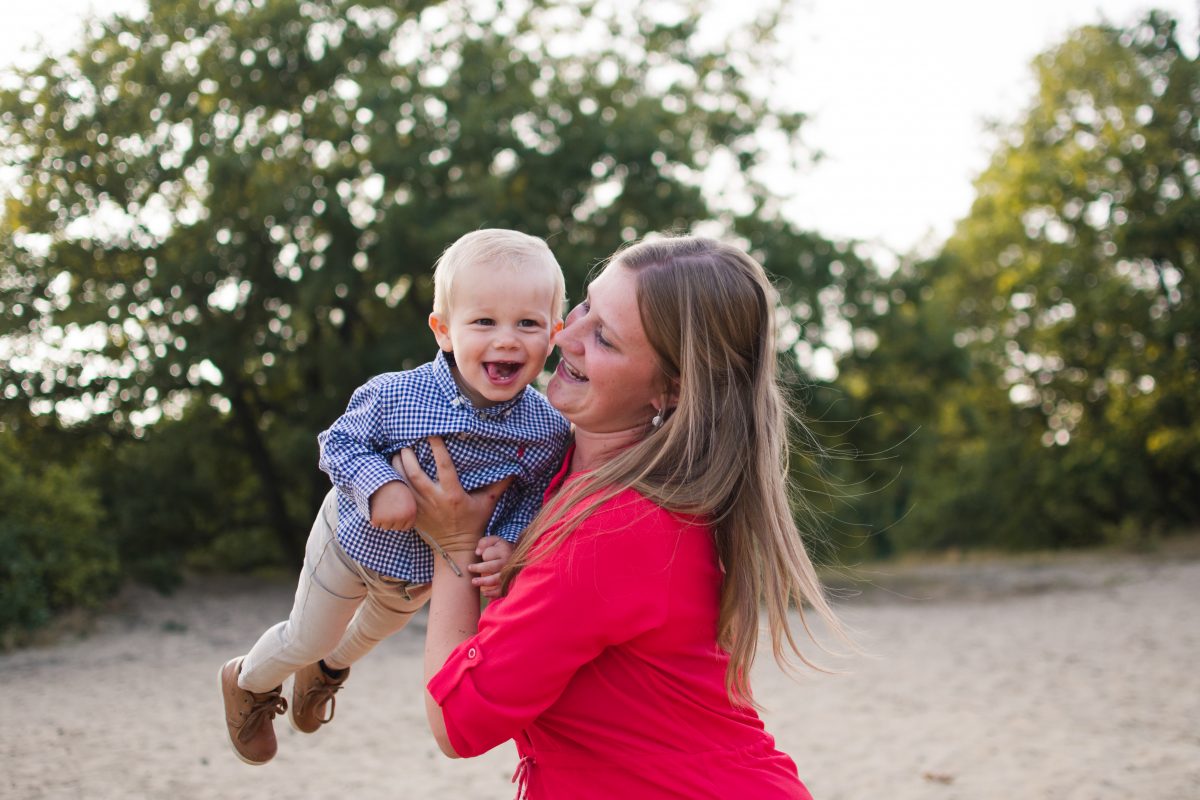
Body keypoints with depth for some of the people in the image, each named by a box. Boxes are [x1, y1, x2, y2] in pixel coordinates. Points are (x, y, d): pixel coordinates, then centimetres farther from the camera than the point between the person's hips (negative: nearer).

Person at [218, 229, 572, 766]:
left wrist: (507, 543, -31)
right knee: (307, 640, 21)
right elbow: (339, 443, -21)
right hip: (355, 541, -4)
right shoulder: (394, 396, -36)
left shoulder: (547, 429, -29)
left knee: (383, 625, 36)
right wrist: (378, 488, -37)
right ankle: (249, 682, 55)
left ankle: (330, 668, 70)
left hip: (432, 567, 4)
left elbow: (531, 499, -13)